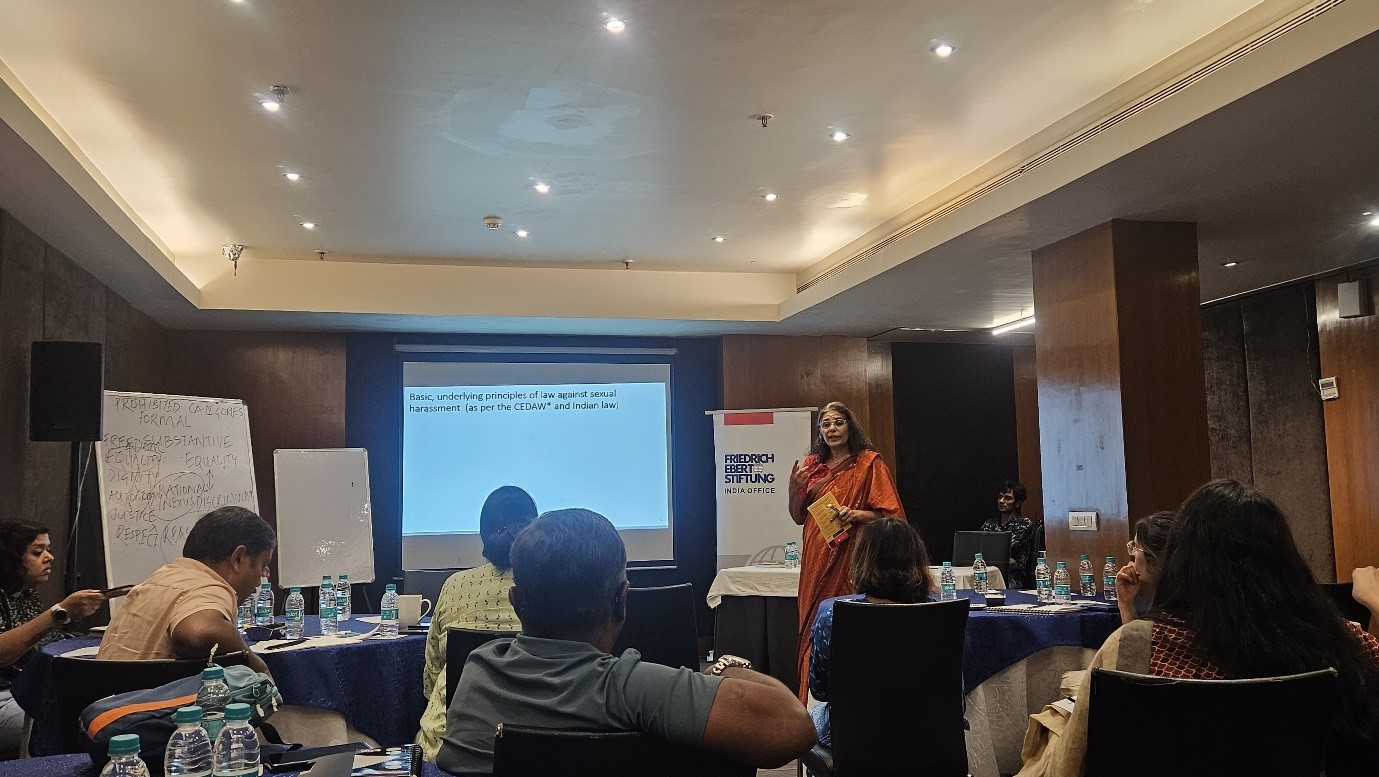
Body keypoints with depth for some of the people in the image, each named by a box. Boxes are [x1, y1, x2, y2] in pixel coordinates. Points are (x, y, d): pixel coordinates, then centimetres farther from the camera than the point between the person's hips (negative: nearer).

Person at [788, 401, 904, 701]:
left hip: (852, 559, -4)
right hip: (816, 560, 4)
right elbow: (799, 517, 17)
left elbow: (891, 515, -3)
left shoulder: (869, 463, 0)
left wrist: (857, 514, -19)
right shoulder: (812, 465, 14)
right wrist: (794, 488, 0)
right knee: (815, 630, 4)